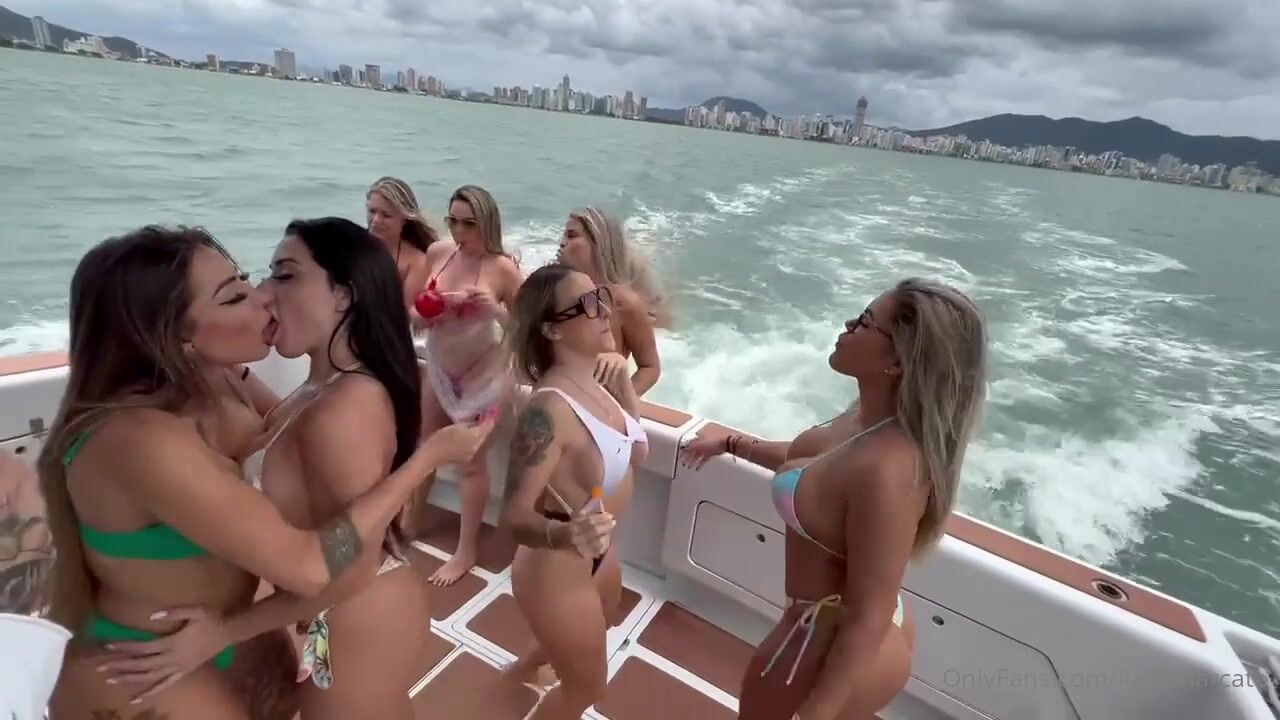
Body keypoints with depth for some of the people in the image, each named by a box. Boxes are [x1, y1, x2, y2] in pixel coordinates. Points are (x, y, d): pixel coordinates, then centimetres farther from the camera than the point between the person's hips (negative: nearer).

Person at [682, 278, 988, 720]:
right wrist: (731, 444, 19)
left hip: (839, 646, -8)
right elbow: (810, 462, 13)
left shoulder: (886, 469, -36)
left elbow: (869, 621, -29)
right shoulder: (873, 418, -8)